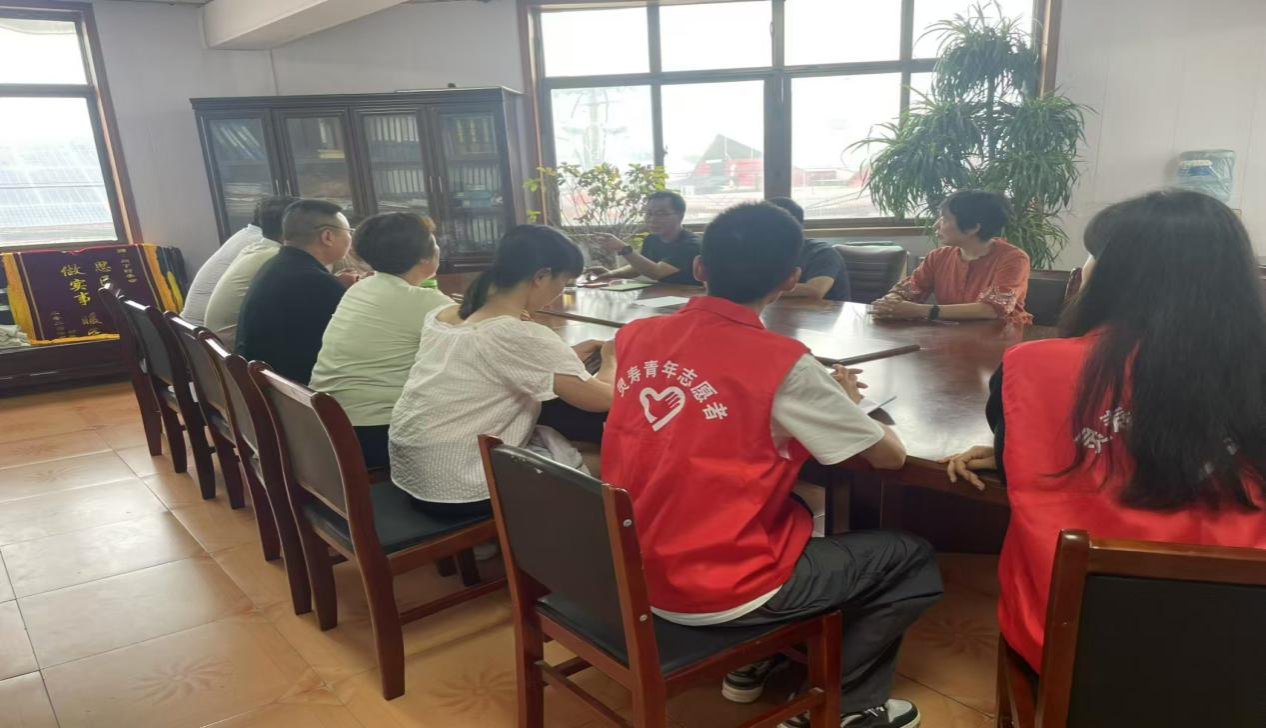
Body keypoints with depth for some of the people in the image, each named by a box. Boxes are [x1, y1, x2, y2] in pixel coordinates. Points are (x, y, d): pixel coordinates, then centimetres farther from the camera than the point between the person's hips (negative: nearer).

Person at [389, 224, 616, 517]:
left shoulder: (439, 316, 4)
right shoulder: (521, 337, -19)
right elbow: (603, 399, -15)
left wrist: (564, 357, 17)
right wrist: (611, 361, 6)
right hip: (459, 491, -8)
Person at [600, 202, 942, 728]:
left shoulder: (637, 335, -1)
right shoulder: (782, 363, -19)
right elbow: (890, 456, -8)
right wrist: (845, 401, 11)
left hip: (630, 571, 7)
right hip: (718, 590, -6)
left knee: (796, 507, 31)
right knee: (914, 560, 12)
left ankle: (753, 662, 32)